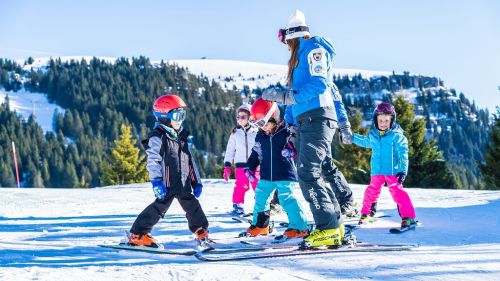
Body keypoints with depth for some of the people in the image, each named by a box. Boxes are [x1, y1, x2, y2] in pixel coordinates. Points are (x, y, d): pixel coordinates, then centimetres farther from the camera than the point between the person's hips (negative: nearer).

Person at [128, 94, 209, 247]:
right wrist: (156, 181, -26)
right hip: (168, 183, -7)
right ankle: (137, 235, -3)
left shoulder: (181, 137, 17)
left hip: (184, 183, 7)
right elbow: (153, 161, -17)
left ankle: (202, 233, 22)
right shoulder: (157, 137, -9)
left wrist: (196, 181, 18)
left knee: (192, 206, 10)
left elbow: (190, 161, 21)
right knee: (160, 206, -10)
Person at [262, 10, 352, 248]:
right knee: (314, 173, 9)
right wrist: (343, 123, 28)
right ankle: (334, 225, 11)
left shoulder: (313, 49, -3)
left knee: (307, 173, -18)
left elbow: (319, 84, -17)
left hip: (317, 117, -10)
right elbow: (332, 91, 28)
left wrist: (287, 96, -22)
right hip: (309, 121, 10)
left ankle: (328, 228, -22)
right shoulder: (303, 55, 26)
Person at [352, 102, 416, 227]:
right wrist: (351, 137, 33)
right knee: (372, 190, 10)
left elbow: (403, 155, -9)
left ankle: (408, 217, -12)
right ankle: (366, 213, 27)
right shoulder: (373, 135, 6)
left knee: (397, 191, -13)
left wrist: (403, 170, -17)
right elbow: (365, 141, 30)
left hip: (392, 171, -5)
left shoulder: (397, 136, -8)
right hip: (377, 170, 5)